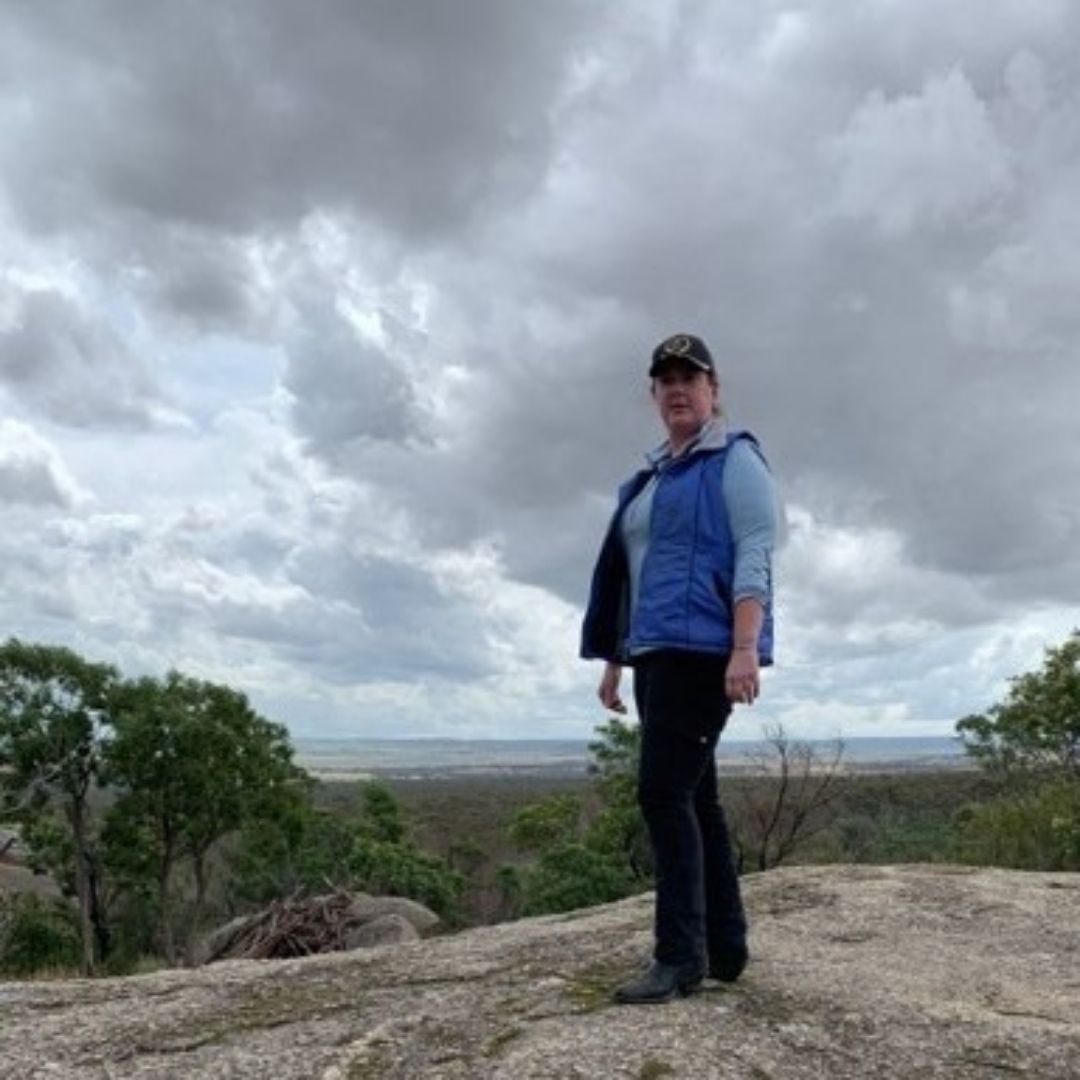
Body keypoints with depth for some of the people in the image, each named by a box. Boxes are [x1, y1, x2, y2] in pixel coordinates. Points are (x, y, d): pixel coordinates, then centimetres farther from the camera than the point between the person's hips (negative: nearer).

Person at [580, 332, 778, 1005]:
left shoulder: (735, 459, -2)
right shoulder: (649, 478, 21)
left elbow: (754, 556, -13)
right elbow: (626, 574, 22)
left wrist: (746, 649, -24)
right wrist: (614, 661, 20)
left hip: (706, 650, -8)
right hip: (658, 655, 9)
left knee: (665, 791, -14)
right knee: (695, 797, 8)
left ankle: (681, 955, -7)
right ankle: (725, 948, 15)